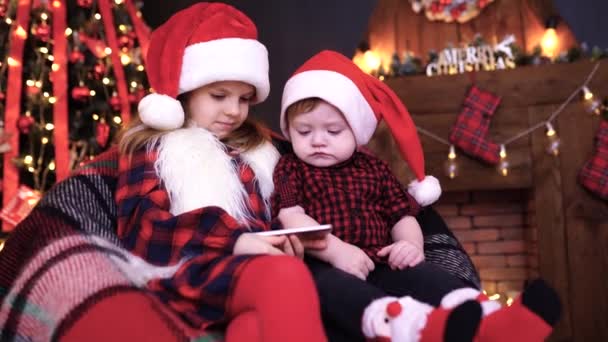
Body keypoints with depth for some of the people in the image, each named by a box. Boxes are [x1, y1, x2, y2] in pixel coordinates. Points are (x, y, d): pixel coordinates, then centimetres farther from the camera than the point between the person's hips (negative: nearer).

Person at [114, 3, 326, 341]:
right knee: (286, 275, -36)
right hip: (183, 270, -4)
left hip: (251, 267, 5)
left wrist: (282, 242, 0)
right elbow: (144, 230, -2)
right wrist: (232, 241, -16)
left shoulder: (255, 150, 29)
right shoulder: (150, 147, 13)